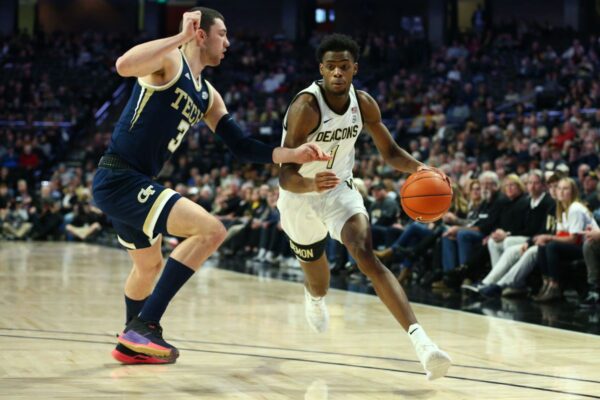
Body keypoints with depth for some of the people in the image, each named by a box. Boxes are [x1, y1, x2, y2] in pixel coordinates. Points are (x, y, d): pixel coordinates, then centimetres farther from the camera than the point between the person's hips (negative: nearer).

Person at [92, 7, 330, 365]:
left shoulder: (207, 95, 16)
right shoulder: (169, 60, -10)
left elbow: (241, 146, 15)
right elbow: (124, 65, -32)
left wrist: (293, 154, 3)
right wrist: (181, 37, -27)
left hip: (133, 185, 10)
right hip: (119, 179, -10)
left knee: (150, 265, 29)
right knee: (211, 229, -20)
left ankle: (132, 344, 50)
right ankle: (145, 325, -18)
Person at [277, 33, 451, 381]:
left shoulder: (364, 104, -13)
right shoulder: (306, 107, -30)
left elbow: (389, 151, 1)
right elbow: (286, 176, -34)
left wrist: (419, 168, -21)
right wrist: (312, 184, -58)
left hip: (340, 189, 2)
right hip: (300, 196, -2)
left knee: (367, 257, -24)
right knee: (318, 282, 18)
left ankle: (419, 338, -38)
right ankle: (315, 299, 59)